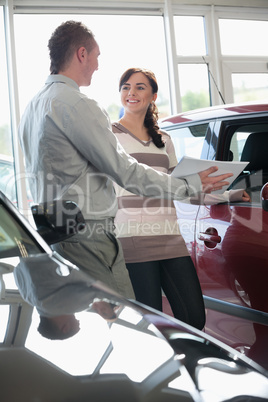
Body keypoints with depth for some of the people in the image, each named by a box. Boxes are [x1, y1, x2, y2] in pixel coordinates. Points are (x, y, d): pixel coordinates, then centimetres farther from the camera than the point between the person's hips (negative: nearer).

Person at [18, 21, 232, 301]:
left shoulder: (32, 107, 17)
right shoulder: (76, 104, -14)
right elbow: (126, 172, -15)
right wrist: (192, 185, -6)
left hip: (49, 233, 10)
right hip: (87, 238, -10)